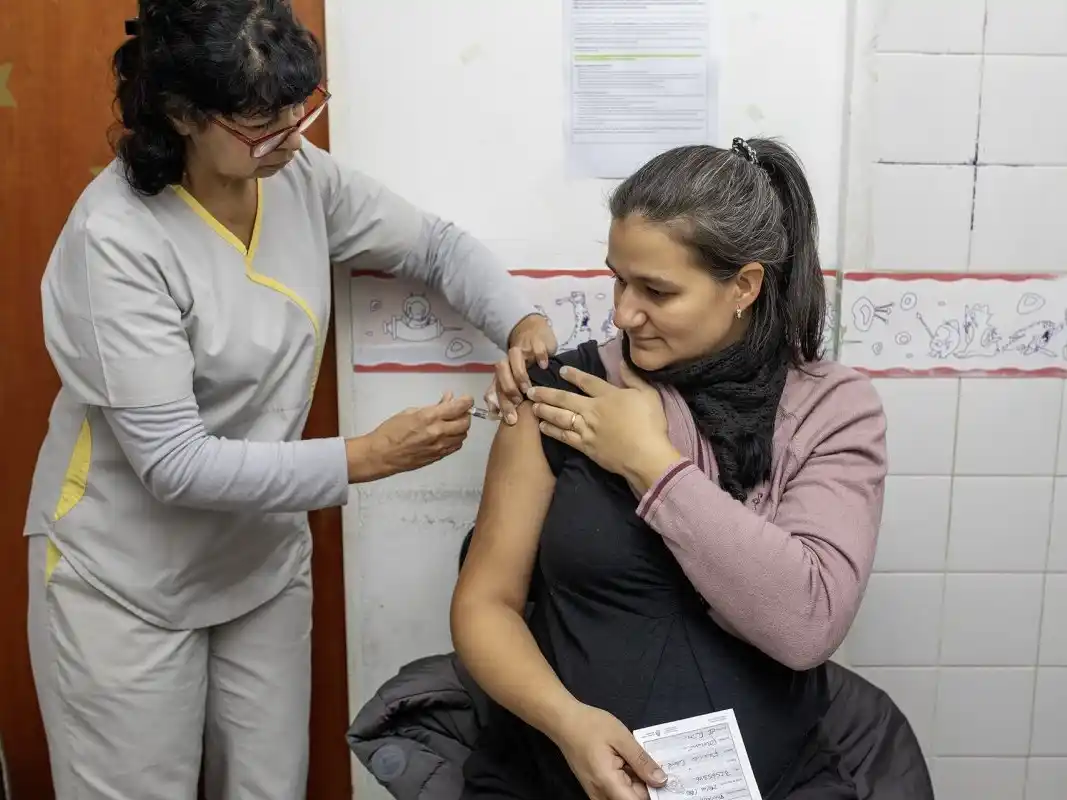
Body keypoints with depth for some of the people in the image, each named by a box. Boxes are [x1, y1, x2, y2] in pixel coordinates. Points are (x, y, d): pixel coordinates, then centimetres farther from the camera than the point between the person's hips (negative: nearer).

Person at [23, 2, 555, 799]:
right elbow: (172, 463, -26)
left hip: (263, 560, 5)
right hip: (127, 582, -5)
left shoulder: (302, 176, -9)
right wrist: (366, 457, -28)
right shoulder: (117, 236, -25)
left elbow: (437, 245, 4)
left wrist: (520, 321, -15)